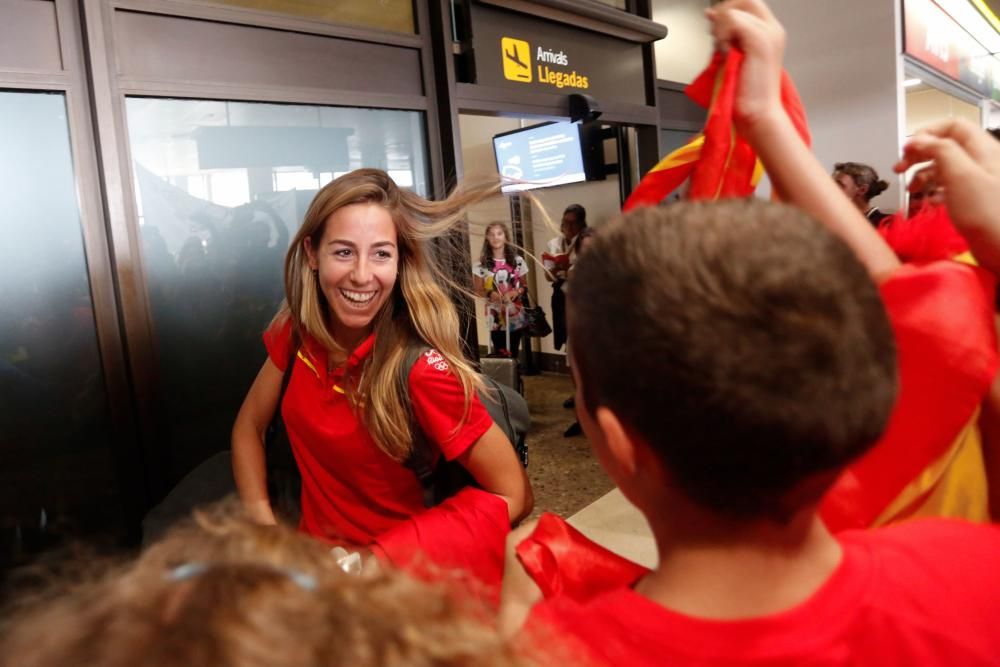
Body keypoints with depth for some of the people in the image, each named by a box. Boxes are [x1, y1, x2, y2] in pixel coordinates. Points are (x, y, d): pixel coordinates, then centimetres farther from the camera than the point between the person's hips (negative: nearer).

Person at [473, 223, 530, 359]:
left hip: (516, 314, 2)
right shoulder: (482, 263, -2)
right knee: (501, 354, -2)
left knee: (514, 352, 7)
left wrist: (517, 292, -12)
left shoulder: (517, 260, 3)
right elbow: (478, 290, 1)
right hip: (495, 315, -2)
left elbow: (524, 285, 10)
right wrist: (491, 294, -19)